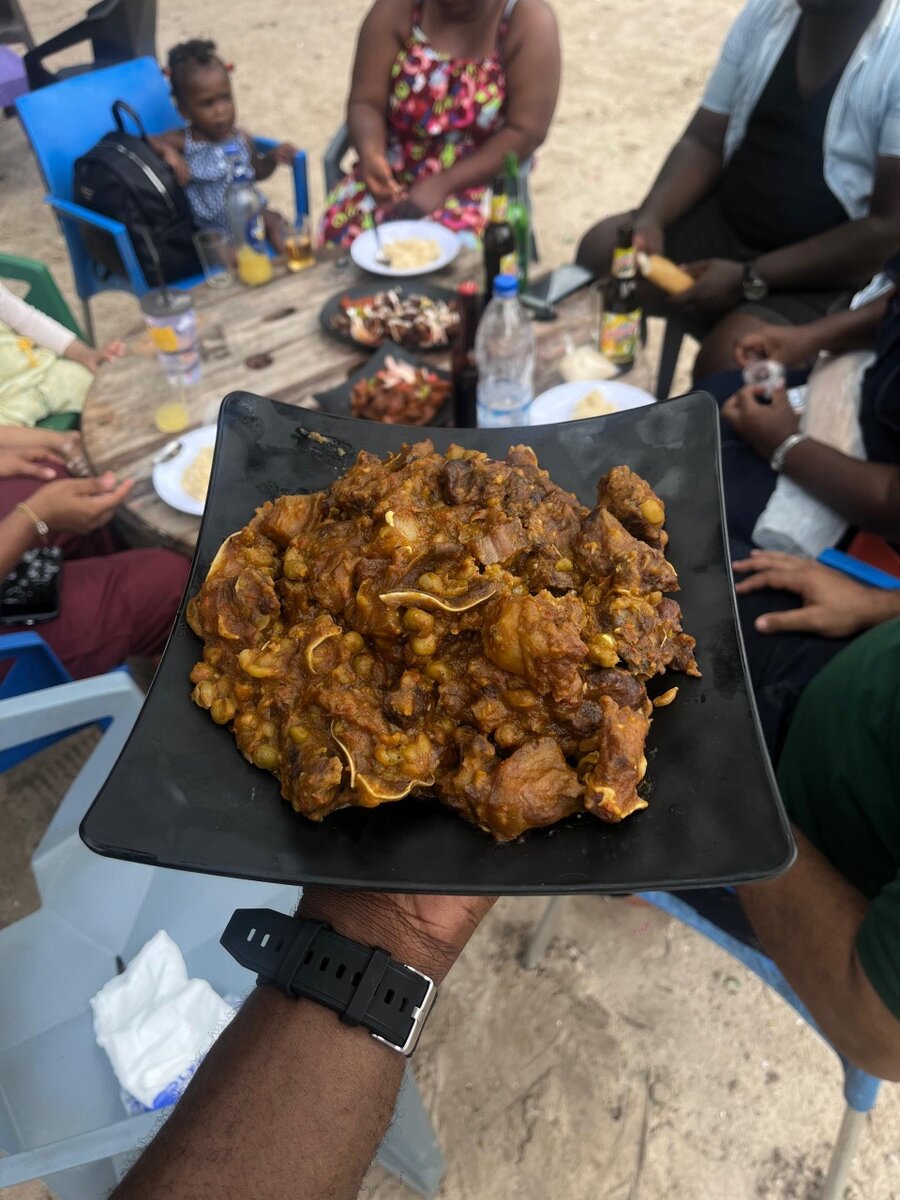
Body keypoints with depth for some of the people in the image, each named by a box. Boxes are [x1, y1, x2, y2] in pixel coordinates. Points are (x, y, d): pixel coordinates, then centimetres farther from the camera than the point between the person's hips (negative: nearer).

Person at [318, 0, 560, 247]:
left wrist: (444, 184, -22)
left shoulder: (529, 22, -9)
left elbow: (526, 132, -15)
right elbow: (365, 101, -5)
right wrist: (370, 153, -28)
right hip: (394, 172, 3)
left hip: (477, 178, -2)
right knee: (340, 230, -23)